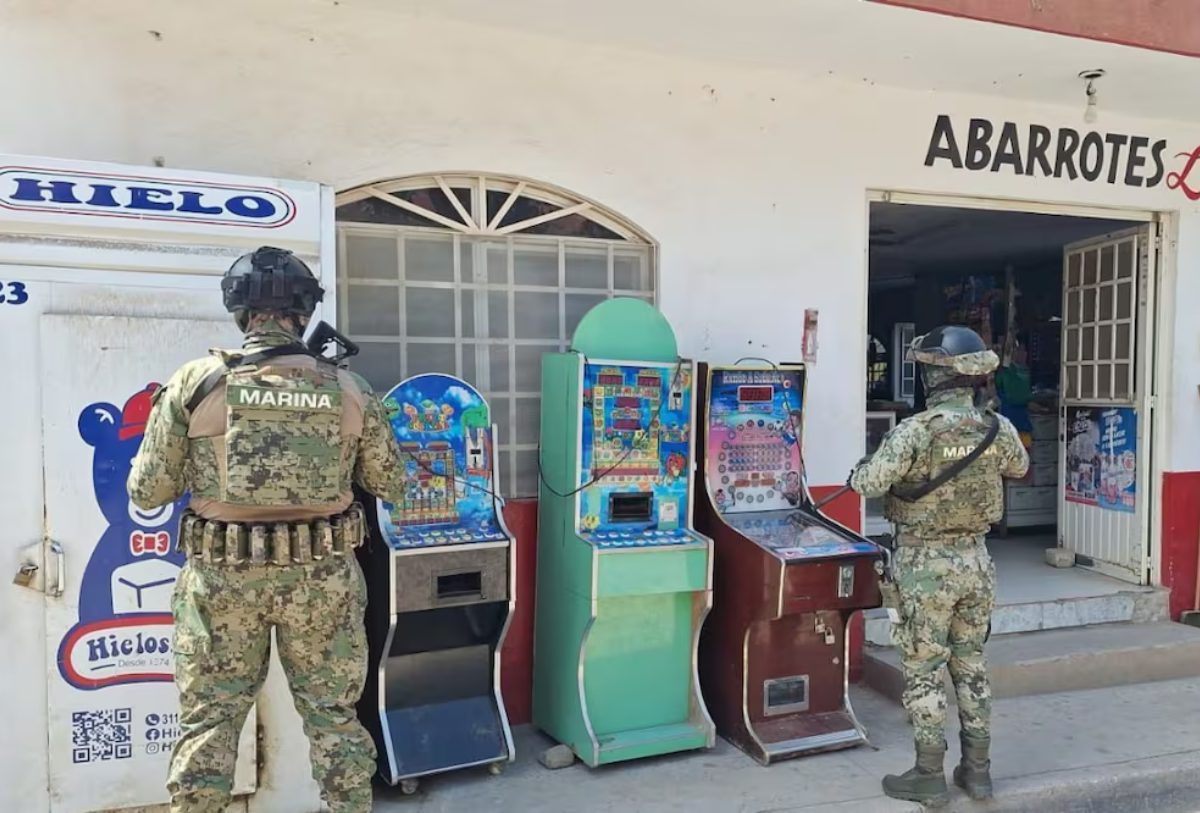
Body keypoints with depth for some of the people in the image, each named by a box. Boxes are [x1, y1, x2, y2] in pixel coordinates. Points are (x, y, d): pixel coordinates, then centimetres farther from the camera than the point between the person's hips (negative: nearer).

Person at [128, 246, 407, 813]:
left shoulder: (195, 382, -7)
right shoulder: (348, 388, -4)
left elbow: (146, 493, -2)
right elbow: (391, 486, 4)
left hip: (223, 576, 0)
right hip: (323, 575, 1)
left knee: (208, 722, 17)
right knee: (334, 718, 16)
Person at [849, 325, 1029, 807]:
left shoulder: (915, 431, -21)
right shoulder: (998, 430, -3)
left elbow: (869, 484, -20)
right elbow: (1019, 468, 18)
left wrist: (859, 471, 2)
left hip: (925, 565, -5)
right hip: (976, 560, 5)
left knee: (923, 668, 6)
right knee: (971, 664, 17)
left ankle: (929, 776, 15)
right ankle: (977, 769, 27)